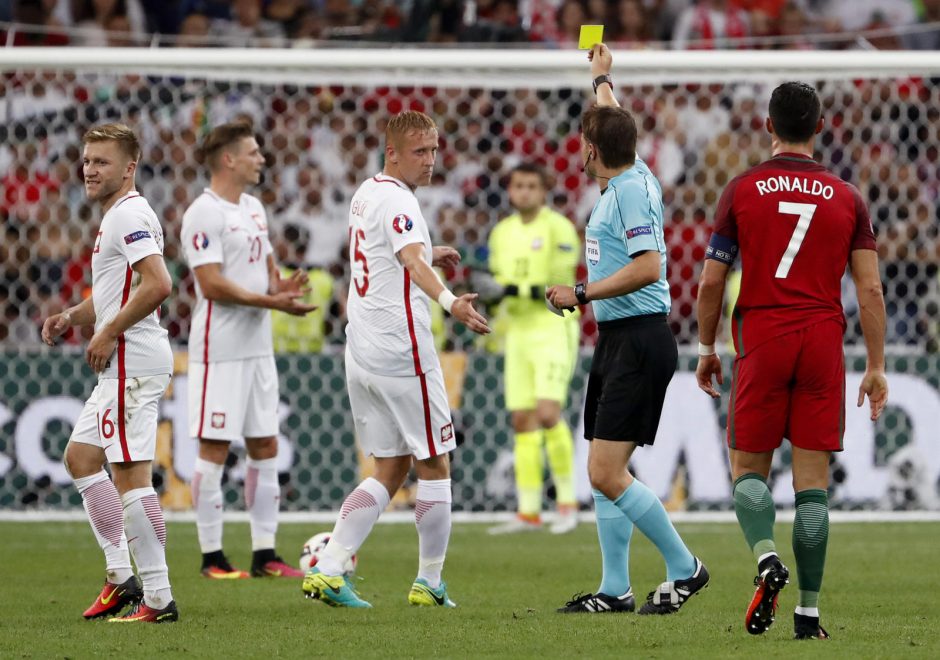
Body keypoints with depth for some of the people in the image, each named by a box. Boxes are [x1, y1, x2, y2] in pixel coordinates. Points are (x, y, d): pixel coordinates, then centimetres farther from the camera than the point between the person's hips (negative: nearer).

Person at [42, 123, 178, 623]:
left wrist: (108, 333, -18)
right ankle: (121, 576, 17)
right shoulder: (114, 217, 20)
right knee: (80, 456, 17)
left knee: (129, 473, -12)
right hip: (120, 368, 11)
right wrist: (71, 317, 14)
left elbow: (157, 285, -26)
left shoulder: (130, 215, -13)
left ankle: (158, 598, -11)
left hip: (131, 362, -11)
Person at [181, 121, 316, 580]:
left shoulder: (253, 209, 15)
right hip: (220, 349, -9)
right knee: (215, 448, -4)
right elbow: (212, 284, -19)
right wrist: (270, 301, -21)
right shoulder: (203, 214, -13)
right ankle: (212, 556, 1)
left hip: (258, 347, 9)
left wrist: (281, 287, 1)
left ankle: (264, 554, 13)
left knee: (265, 447, 8)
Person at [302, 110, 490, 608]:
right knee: (434, 465, 5)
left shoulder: (366, 194, 15)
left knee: (390, 470, 12)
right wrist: (449, 301, -48)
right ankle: (429, 583, 10)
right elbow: (412, 261, -32)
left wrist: (426, 255, 37)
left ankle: (328, 569, -1)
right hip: (401, 352, -9)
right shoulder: (397, 200, -14)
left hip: (361, 354, 9)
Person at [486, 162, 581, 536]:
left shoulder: (558, 228, -8)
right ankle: (528, 513, 5)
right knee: (522, 422, 3)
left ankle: (567, 502, -6)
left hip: (554, 332, -6)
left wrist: (517, 289, -23)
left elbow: (561, 287, -16)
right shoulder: (501, 233, 12)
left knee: (548, 414, -18)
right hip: (519, 333, 6)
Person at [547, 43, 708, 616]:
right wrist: (602, 77, 49)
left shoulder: (633, 189, -15)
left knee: (607, 473, -14)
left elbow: (648, 267, -26)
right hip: (616, 339, 10)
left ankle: (684, 568, -4)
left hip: (640, 340, -10)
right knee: (604, 471, 9)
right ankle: (616, 589, 13)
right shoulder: (627, 178, 12)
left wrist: (581, 294, -19)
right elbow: (614, 124, 34)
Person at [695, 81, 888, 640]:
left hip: (761, 342, -1)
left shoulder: (742, 191, 0)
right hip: (824, 343, 1)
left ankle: (767, 558, -18)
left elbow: (712, 282, 1)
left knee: (749, 466, 10)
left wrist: (706, 349, 14)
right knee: (813, 478, 3)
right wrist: (877, 367, 7)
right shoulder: (847, 198, 4)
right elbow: (870, 289, 1)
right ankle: (809, 613, 1)